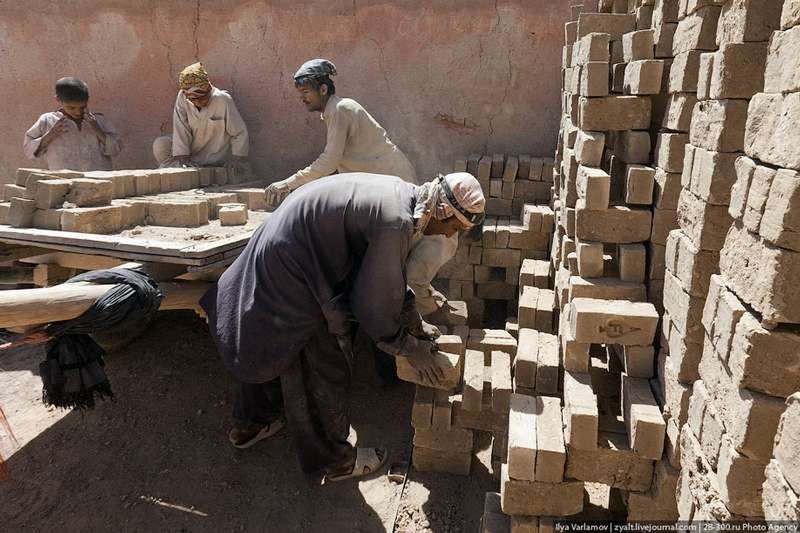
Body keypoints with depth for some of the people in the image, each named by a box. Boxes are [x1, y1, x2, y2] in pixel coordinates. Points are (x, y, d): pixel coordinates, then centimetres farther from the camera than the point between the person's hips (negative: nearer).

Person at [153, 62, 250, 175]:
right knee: (160, 145, -13)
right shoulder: (182, 98, -11)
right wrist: (182, 157, -22)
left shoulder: (223, 100, -20)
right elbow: (181, 129, -13)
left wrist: (237, 159, -19)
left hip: (216, 160, -2)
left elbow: (239, 133, -14)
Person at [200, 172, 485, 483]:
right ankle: (331, 459, 25)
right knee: (325, 367, 5)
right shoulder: (396, 223, -28)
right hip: (293, 272, -10)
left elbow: (388, 274, 14)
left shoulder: (402, 196, 3)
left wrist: (413, 321, 16)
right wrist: (408, 347, -6)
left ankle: (250, 424, 48)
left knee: (274, 350, 26)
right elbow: (373, 302, -20)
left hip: (279, 256, 10)